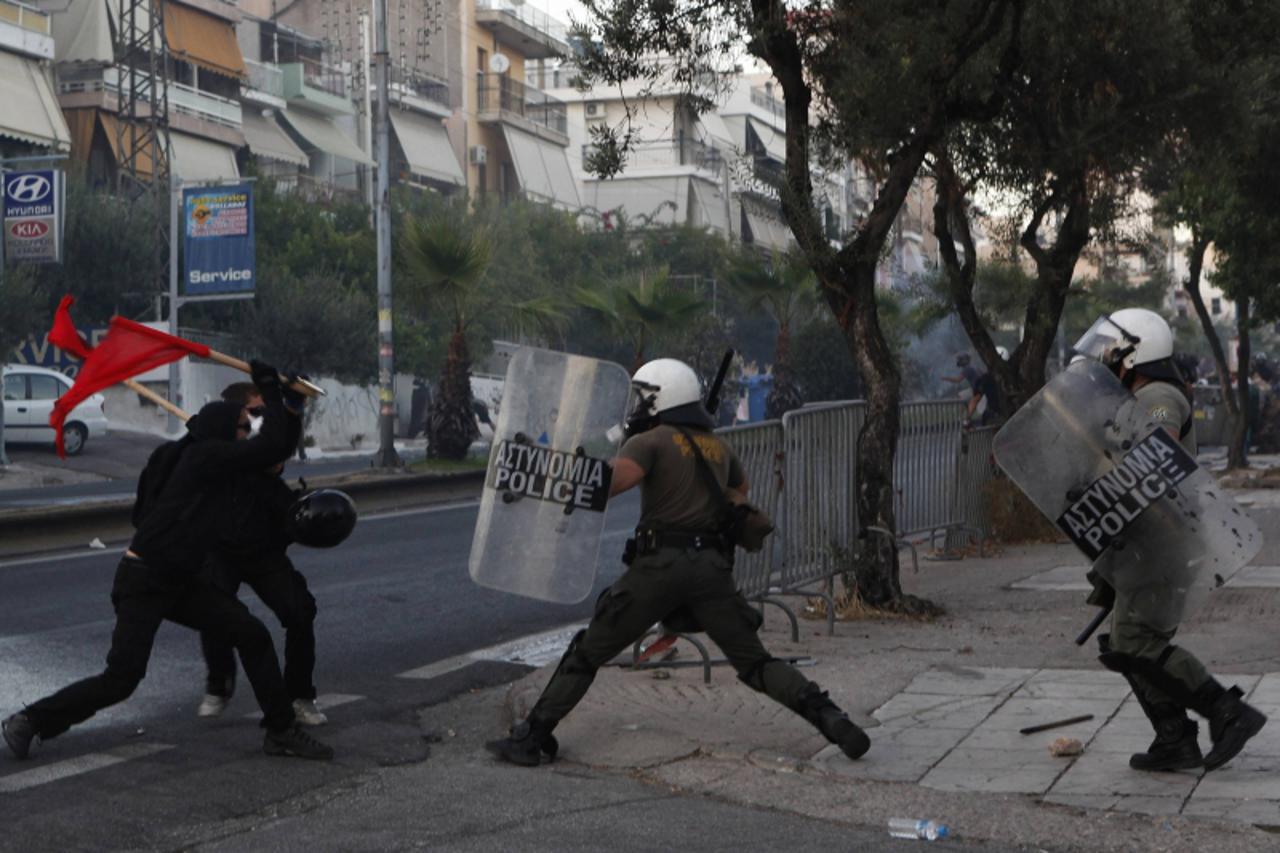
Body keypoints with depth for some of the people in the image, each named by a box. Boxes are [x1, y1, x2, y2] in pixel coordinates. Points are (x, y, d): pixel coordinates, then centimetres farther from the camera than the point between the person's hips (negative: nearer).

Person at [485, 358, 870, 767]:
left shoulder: (652, 441, -2)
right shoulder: (719, 448, 18)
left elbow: (612, 481, -20)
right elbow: (741, 492, 37)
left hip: (661, 564, -5)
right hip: (713, 565, 5)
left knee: (589, 651, 6)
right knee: (754, 661, 11)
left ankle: (532, 736, 6)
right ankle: (827, 717, -6)